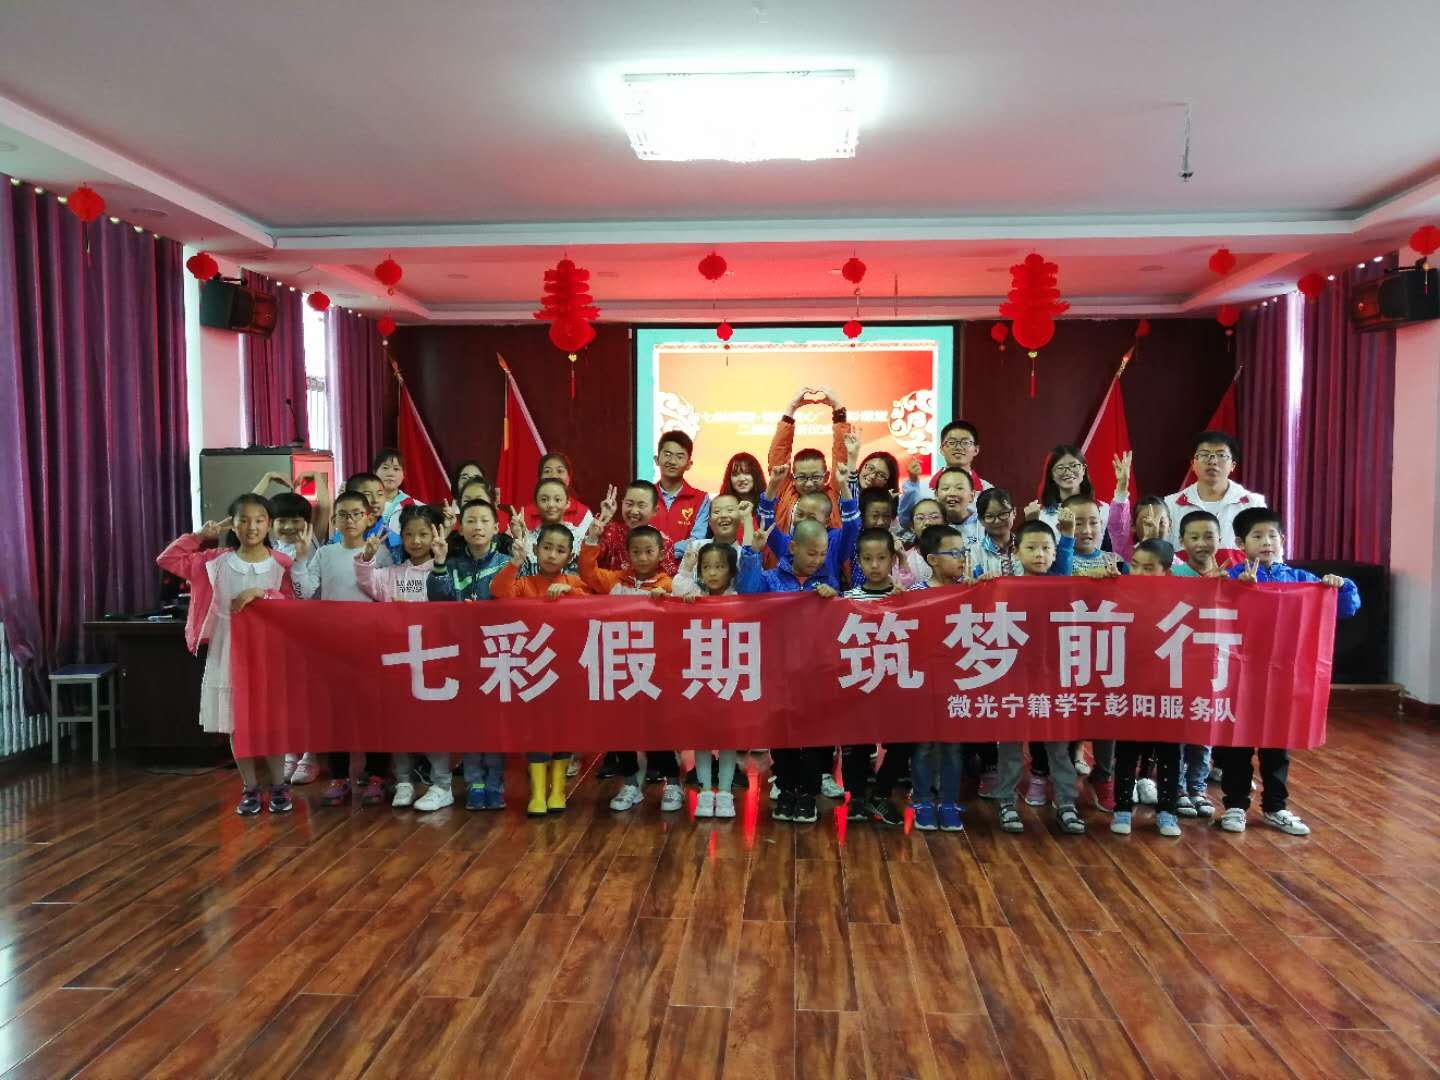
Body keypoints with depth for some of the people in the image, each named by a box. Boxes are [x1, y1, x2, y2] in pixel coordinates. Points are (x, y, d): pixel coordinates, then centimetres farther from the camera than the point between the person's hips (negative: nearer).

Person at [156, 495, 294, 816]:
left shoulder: (281, 564, -3)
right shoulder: (216, 560, 2)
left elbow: (293, 605, -9)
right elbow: (167, 560, 3)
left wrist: (260, 593, -22)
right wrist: (200, 536, 0)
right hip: (227, 654, 2)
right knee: (236, 725, 7)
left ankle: (279, 786, 17)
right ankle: (250, 788, 19)